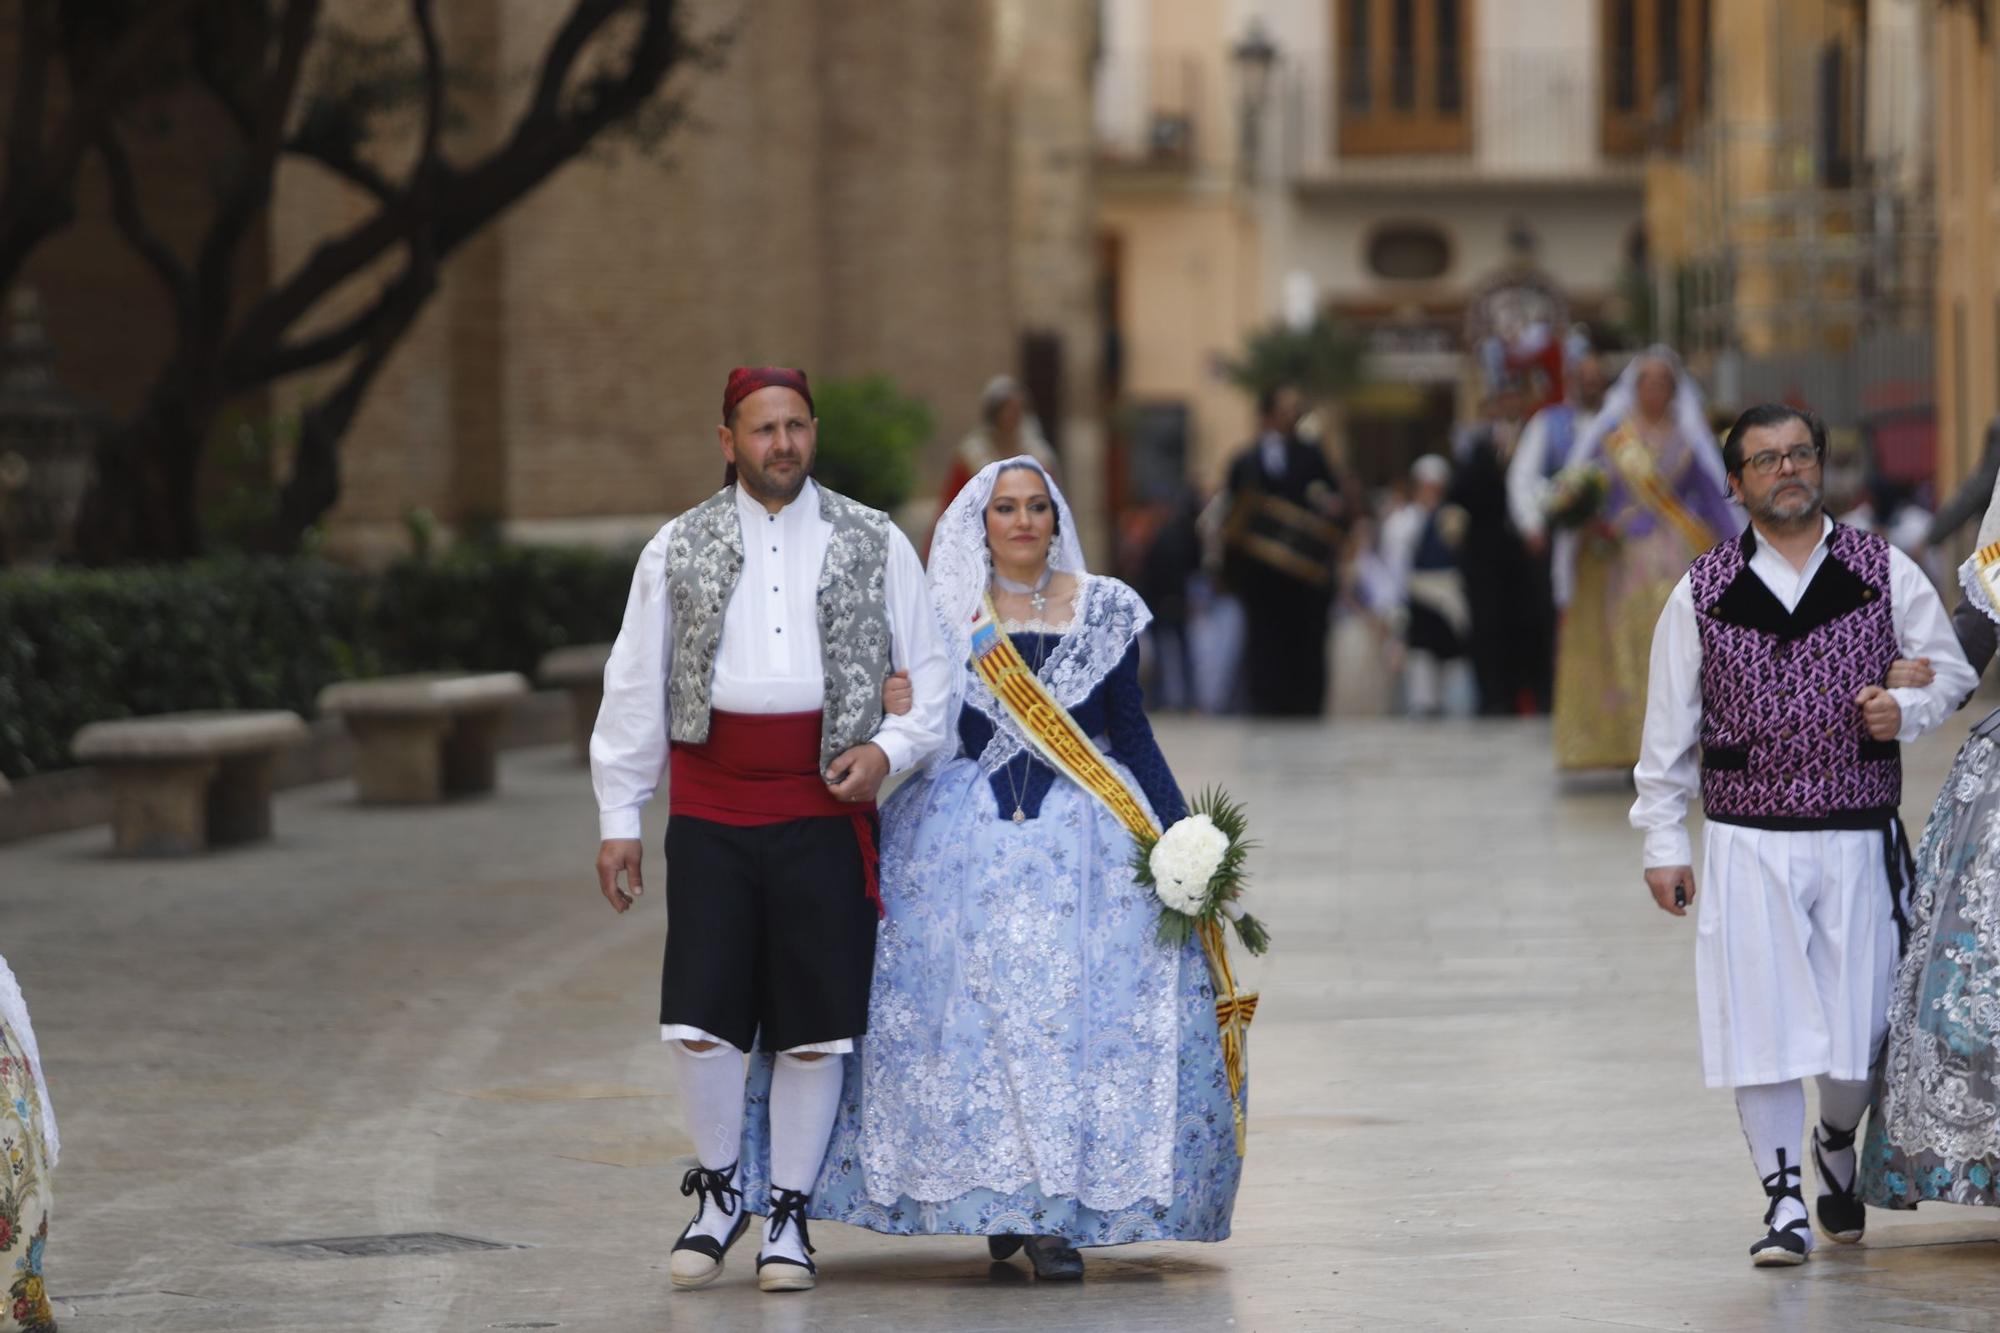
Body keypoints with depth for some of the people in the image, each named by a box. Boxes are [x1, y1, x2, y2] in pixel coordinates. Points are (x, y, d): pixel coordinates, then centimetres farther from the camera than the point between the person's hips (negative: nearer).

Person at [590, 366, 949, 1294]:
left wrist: (889, 749, -7)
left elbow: (933, 675, 10)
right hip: (711, 811, 0)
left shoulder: (871, 544, 7)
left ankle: (788, 1213, 14)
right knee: (699, 1018, -5)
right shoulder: (679, 549, 7)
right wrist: (619, 817, 5)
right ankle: (719, 1188, 17)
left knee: (813, 1025, 0)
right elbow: (634, 688, 8)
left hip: (825, 808, 0)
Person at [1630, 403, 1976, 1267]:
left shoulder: (1884, 573, 4)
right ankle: (1784, 1202, 7)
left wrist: (1909, 710, -10)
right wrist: (1663, 843, 5)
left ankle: (1837, 1143, 33)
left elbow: (1951, 670, 12)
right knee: (1759, 1025, -4)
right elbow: (1668, 728, 8)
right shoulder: (1702, 593, 4)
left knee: (1859, 1030, 2)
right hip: (1747, 845, 0)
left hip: (1858, 839, 0)